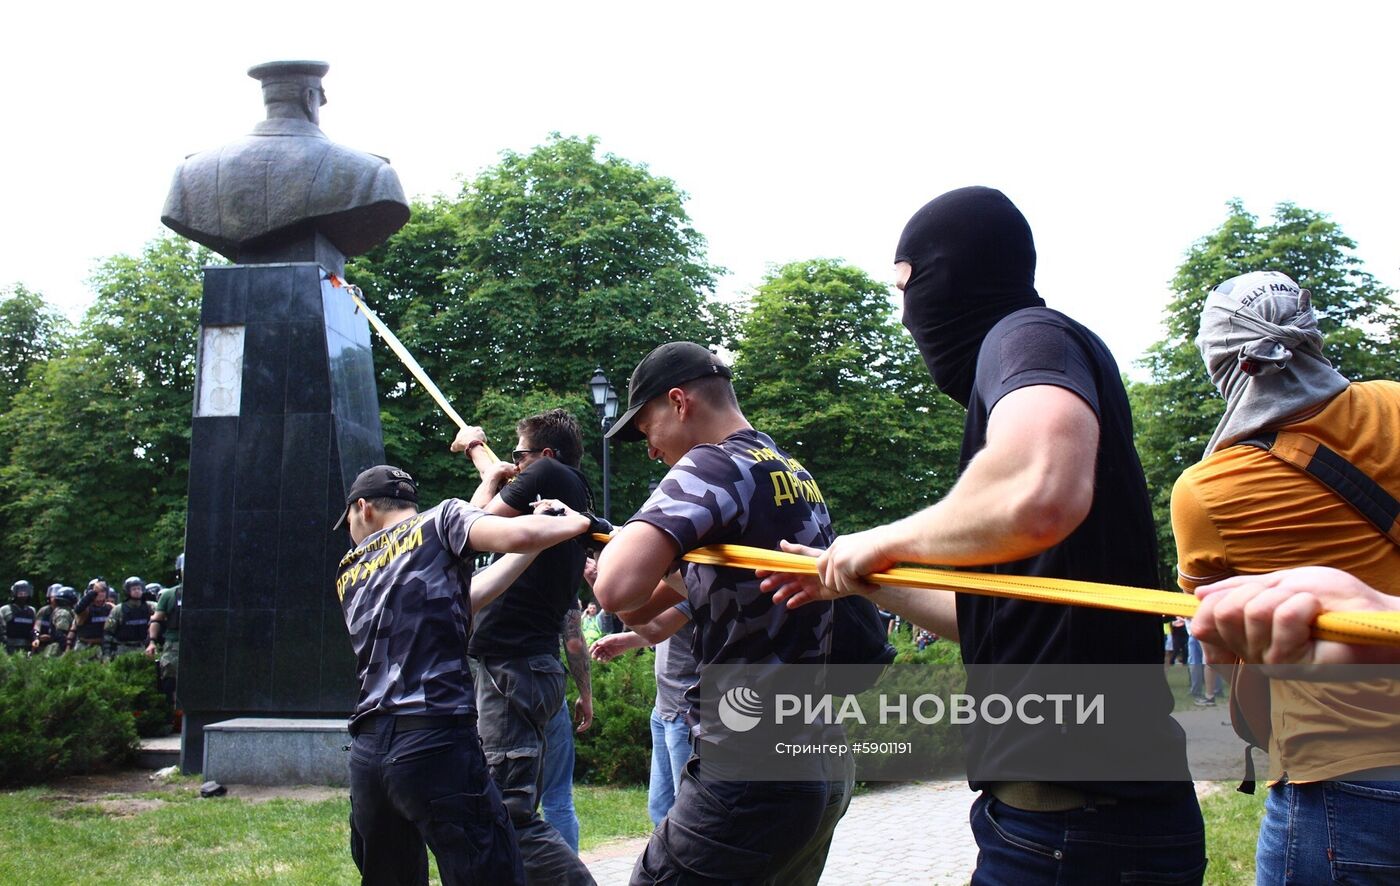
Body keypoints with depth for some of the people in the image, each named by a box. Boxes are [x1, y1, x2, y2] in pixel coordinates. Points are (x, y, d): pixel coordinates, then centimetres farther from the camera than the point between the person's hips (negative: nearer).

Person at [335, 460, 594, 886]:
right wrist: (574, 522, 8)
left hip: (366, 753, 6)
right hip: (437, 742, -6)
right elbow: (516, 535, -12)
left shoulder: (349, 573, 21)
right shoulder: (441, 518, 8)